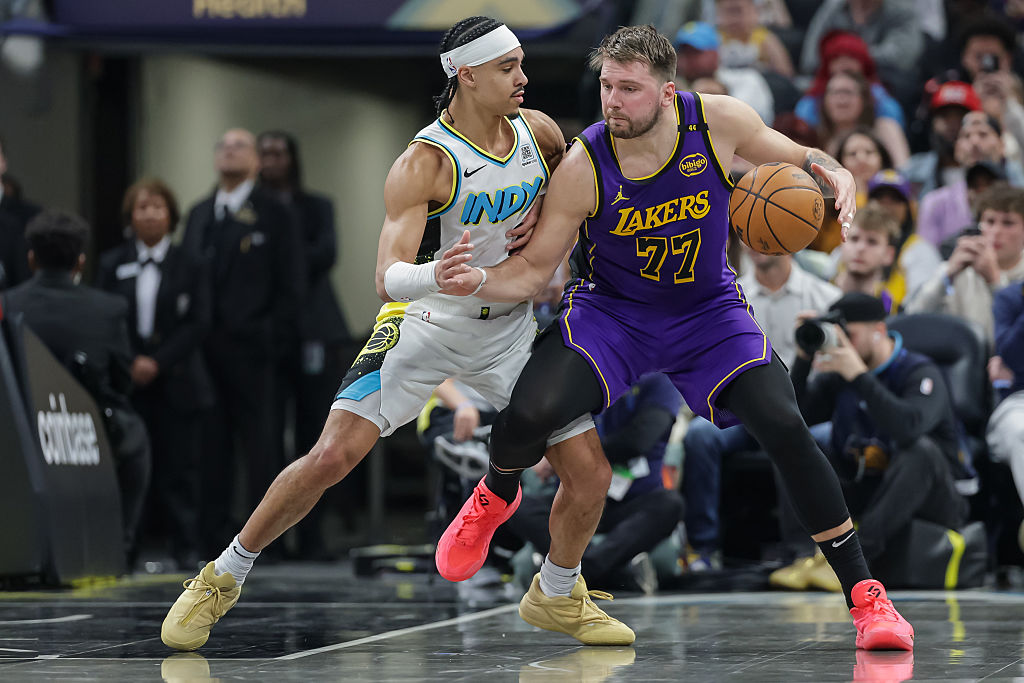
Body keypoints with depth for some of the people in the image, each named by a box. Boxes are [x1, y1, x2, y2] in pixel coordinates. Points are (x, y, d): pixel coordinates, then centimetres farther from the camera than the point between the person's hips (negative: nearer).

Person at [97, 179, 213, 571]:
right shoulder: (112, 265, 11)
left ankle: (186, 546, 2)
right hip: (126, 384, 1)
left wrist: (157, 362, -11)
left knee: (179, 465, -3)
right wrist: (127, 363, -9)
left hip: (176, 382, -1)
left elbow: (198, 324, -1)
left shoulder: (190, 267, 6)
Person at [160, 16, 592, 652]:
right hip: (426, 319, -5)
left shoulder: (538, 130, -6)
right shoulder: (424, 163, -23)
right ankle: (224, 576, 1)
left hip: (511, 324, 5)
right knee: (332, 456, -17)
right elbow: (389, 276, -30)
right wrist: (434, 275, -52)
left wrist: (542, 214, -4)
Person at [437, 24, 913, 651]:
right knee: (529, 418, -25)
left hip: (710, 313, 1)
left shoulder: (718, 120, -18)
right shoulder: (583, 167, -21)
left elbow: (795, 157, 2)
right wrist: (478, 281, -33)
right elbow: (533, 270, -12)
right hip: (611, 312, -1)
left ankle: (864, 593, -7)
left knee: (785, 428, -19)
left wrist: (832, 172, -21)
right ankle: (496, 496, 15)